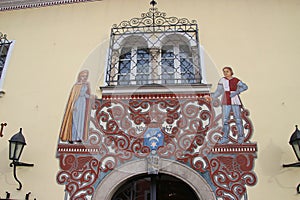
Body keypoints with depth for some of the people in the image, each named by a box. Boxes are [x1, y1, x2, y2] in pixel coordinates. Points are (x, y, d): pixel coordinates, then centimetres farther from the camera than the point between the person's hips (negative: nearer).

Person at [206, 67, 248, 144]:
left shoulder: (236, 80, 2)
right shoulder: (222, 80, 5)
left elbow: (245, 87, -8)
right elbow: (218, 91, 5)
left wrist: (236, 92, -20)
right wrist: (212, 98, -8)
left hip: (235, 101, -1)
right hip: (226, 102, 1)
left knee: (238, 119, -2)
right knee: (225, 120, -3)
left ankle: (241, 137, 11)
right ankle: (225, 138, 5)